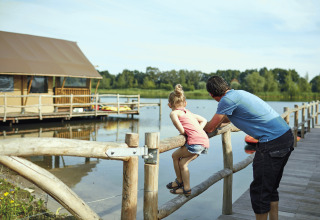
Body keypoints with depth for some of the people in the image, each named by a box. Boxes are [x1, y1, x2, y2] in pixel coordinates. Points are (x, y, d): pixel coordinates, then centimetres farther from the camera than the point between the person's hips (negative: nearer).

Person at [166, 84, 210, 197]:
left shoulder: (174, 113, 2)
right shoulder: (188, 112, 26)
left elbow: (182, 131, -9)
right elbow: (204, 121, 30)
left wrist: (186, 134, 13)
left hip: (196, 142, -8)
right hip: (205, 141, 8)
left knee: (175, 156, 14)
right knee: (182, 163, 17)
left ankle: (179, 182, 28)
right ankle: (186, 189, 23)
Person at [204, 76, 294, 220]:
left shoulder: (228, 99, -12)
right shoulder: (239, 93, 17)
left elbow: (210, 128, -2)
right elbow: (227, 118, 37)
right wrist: (213, 121, 43)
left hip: (272, 143, -10)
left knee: (260, 190, 1)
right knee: (271, 187, 21)